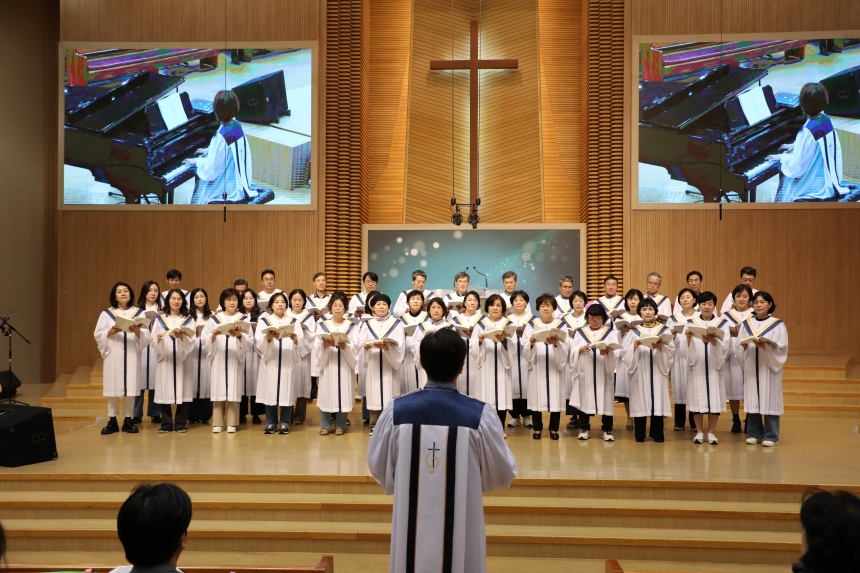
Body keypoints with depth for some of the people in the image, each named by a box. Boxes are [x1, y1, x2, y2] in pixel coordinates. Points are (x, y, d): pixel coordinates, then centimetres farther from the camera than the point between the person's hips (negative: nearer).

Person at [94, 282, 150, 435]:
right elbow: (98, 335, 3)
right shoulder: (106, 313, 7)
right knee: (112, 388, 0)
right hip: (113, 355, 0)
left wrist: (138, 332, -19)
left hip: (131, 355, 0)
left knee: (130, 387, 0)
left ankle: (128, 421, 9)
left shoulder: (139, 313, 7)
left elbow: (147, 336, 1)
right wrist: (110, 332, -14)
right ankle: (112, 421, 8)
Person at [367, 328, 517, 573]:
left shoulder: (396, 411, -12)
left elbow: (378, 466, 2)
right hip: (461, 528, -1)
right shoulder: (480, 415, -16)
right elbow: (502, 474, -4)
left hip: (411, 527, 1)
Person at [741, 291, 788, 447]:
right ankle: (754, 433, 13)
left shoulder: (778, 324, 2)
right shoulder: (746, 324, 11)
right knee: (752, 399, 4)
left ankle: (771, 436, 6)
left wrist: (765, 346, -22)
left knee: (769, 400, -2)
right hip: (751, 367, 3)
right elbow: (739, 347, 9)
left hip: (769, 367, -3)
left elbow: (782, 347, -7)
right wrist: (745, 346, -12)